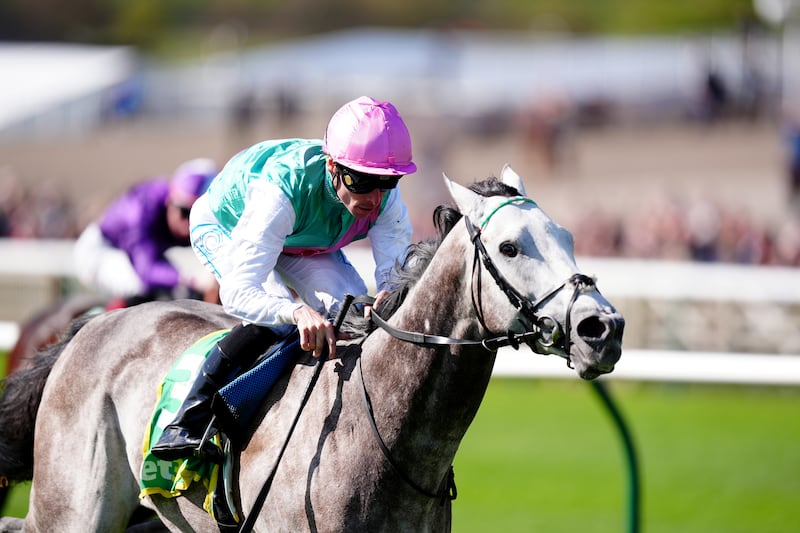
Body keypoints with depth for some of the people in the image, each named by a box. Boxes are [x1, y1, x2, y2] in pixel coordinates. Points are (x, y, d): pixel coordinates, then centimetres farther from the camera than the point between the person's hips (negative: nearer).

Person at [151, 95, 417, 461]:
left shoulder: (385, 198, -31)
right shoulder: (285, 188, -46)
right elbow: (236, 293, -52)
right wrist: (297, 312, -71)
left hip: (302, 245, 5)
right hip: (223, 229, -5)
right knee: (275, 316, -31)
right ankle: (187, 425, -24)